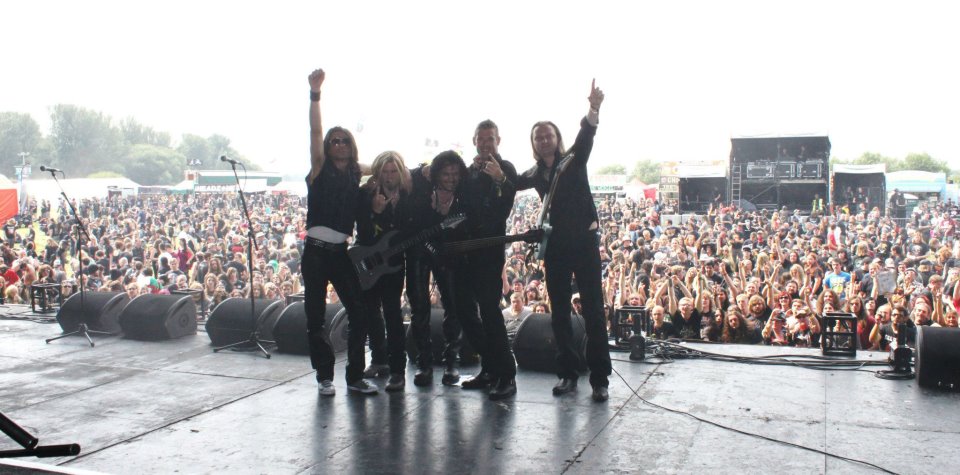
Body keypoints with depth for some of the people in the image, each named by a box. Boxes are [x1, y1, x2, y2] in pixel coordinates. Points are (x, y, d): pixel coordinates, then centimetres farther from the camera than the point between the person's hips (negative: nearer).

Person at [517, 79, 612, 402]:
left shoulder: (574, 161, -2)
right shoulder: (536, 174, 9)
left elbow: (585, 138, -21)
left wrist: (593, 109, -40)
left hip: (584, 241, -4)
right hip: (556, 246, 4)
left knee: (593, 310, -3)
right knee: (560, 313, 7)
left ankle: (600, 379, 2)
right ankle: (567, 373, 17)